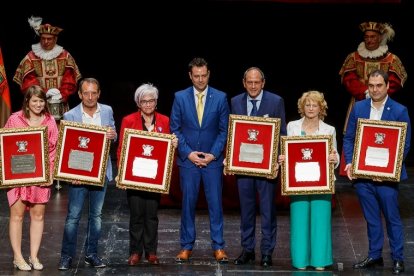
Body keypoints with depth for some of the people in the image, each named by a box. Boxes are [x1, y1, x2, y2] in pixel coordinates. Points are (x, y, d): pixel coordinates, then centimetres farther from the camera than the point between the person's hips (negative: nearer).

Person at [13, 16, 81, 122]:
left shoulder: (65, 57, 7)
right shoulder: (30, 58, 2)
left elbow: (70, 80, 2)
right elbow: (28, 82, -4)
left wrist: (62, 95, -13)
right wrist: (44, 94, -17)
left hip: (61, 107, 2)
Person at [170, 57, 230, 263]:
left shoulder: (220, 98, 2)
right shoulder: (180, 97, 2)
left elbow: (224, 130, 3)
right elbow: (174, 129, 3)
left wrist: (213, 154, -7)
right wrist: (188, 153, -7)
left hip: (213, 159, 0)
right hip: (188, 160, 0)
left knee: (215, 204, 0)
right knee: (188, 204, 4)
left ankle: (218, 247, 7)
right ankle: (186, 246, 12)